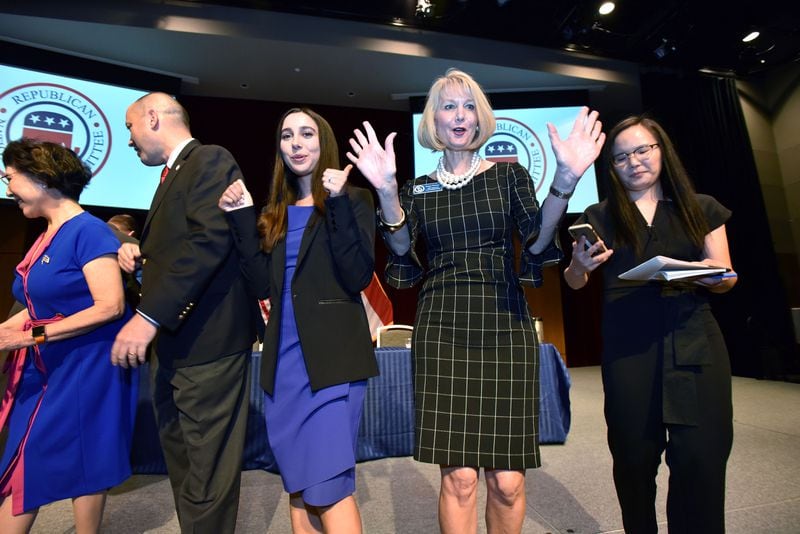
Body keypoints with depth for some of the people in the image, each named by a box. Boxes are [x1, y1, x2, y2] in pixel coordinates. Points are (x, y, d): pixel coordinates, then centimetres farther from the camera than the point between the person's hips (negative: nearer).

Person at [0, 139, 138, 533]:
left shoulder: (88, 230, -16)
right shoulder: (46, 237, 10)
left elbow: (110, 307, -23)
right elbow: (43, 304, 16)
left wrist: (34, 336, -19)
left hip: (86, 368, -8)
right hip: (46, 369, 8)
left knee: (83, 464, 8)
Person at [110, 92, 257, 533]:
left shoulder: (211, 159, -8)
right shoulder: (174, 173, 21)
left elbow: (210, 240, -23)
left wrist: (149, 316, -25)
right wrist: (141, 253, 5)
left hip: (206, 339, -10)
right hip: (172, 340, 10)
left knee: (206, 468, 2)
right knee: (181, 459, 21)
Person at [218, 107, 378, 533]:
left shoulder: (352, 199, 0)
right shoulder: (274, 212, 14)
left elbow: (358, 278, -13)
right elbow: (262, 285, 3)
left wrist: (338, 204, -18)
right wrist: (240, 217, 0)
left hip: (331, 357, -5)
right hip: (284, 359, 6)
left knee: (327, 484, -3)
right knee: (298, 485, 16)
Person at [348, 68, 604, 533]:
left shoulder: (509, 174, 9)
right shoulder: (418, 189, 11)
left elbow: (536, 245, -4)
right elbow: (403, 254, -3)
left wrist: (565, 181, -18)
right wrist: (386, 191, -17)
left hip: (505, 325, 0)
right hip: (444, 328, 0)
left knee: (507, 480, 4)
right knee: (459, 476, 0)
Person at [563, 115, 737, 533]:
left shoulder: (701, 209, 13)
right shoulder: (600, 217, 9)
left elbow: (726, 277, 10)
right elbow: (575, 284, 6)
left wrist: (713, 277, -13)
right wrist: (579, 265, -17)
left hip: (694, 344, 1)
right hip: (628, 348, -1)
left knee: (700, 459, -3)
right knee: (634, 459, 4)